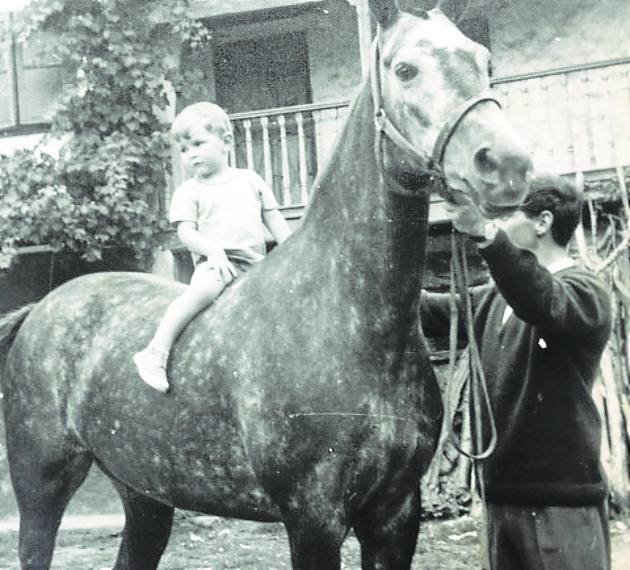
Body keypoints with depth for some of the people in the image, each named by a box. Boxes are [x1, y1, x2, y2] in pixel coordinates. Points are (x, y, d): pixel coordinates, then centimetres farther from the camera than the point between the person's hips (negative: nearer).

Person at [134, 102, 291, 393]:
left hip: (255, 262, 4)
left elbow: (274, 218, 17)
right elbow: (186, 232, -3)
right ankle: (156, 351, -36)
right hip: (215, 262, -4)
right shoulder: (189, 191, 7)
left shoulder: (250, 180, 15)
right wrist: (212, 250, -21)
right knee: (205, 287, -36)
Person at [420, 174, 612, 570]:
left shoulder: (585, 291, -10)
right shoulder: (495, 299, 14)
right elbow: (429, 310, 16)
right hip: (503, 493, 7)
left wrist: (487, 234, -44)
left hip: (562, 496, -7)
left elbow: (545, 304, -31)